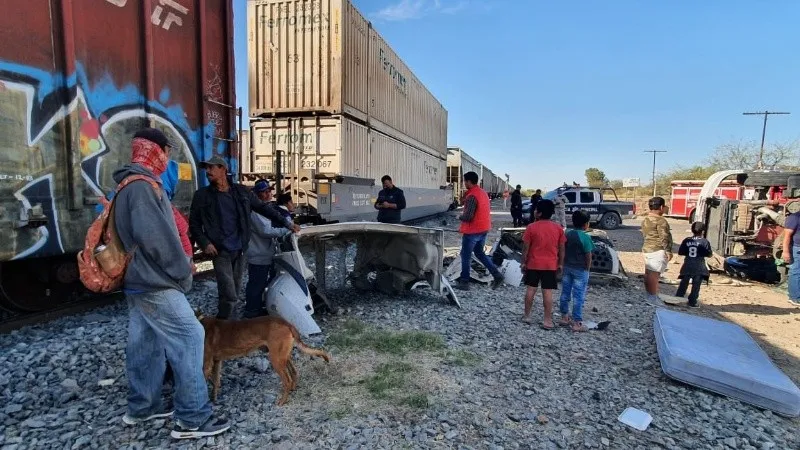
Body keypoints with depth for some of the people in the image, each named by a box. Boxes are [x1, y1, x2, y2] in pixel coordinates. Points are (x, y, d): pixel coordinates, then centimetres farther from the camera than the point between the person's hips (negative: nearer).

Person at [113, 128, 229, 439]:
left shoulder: (130, 186, 16)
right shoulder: (142, 186, -18)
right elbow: (157, 237, -26)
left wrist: (179, 266, 15)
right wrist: (183, 274, -13)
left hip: (138, 280, 11)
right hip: (155, 283, -11)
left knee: (145, 343, 17)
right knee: (189, 337, -8)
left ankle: (141, 407, 31)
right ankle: (192, 419, -2)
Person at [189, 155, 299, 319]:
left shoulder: (241, 191, 6)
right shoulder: (202, 195, 1)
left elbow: (263, 207, 10)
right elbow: (194, 224, 5)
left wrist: (286, 223, 6)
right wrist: (204, 243, -10)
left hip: (240, 249, 3)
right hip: (220, 251, -3)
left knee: (235, 291, 13)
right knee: (229, 296, -9)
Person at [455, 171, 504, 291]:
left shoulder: (472, 196, -21)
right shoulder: (483, 193, 8)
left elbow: (468, 217, -26)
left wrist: (460, 217, -3)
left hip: (472, 231, -9)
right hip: (484, 229, 9)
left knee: (466, 256, 5)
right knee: (479, 253, 21)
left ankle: (464, 282, 13)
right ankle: (497, 275, 14)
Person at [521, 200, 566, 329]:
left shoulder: (531, 227, -10)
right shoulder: (558, 228, -3)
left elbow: (526, 247, -7)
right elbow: (561, 248, 1)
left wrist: (523, 262, 3)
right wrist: (560, 264, 11)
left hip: (533, 264, -1)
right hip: (551, 265, 1)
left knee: (531, 289, 10)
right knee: (547, 292, 4)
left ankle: (527, 316, 19)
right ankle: (547, 320, 8)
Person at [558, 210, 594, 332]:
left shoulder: (567, 234, 1)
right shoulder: (585, 237, -16)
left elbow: (563, 251, 4)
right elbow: (588, 256, -13)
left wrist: (564, 265, 12)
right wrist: (587, 269, 0)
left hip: (567, 267, 6)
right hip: (580, 270, -6)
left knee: (565, 293, 13)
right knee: (578, 296, 0)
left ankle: (564, 318, 25)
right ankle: (577, 323, 6)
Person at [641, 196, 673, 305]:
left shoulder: (645, 220, 15)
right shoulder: (660, 220, -13)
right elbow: (664, 237, -16)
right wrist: (668, 251, -12)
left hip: (647, 249, 9)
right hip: (658, 250, -9)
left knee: (648, 273, 12)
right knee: (654, 274, -7)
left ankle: (649, 296, 20)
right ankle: (653, 297, -5)